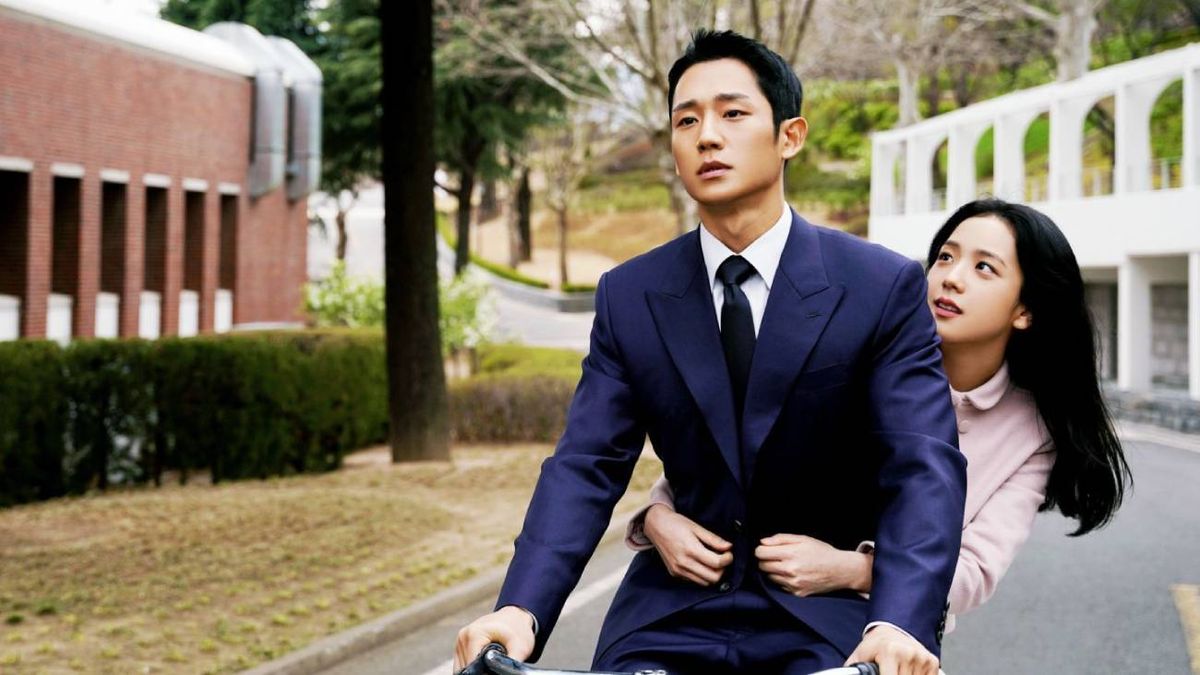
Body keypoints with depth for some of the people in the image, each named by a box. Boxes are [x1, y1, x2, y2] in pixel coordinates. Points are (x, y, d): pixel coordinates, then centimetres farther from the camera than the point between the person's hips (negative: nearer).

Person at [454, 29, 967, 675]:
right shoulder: (628, 298, 2)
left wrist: (899, 622, -35)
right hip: (672, 619, 3)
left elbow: (923, 467, -16)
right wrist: (520, 609, -23)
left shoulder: (884, 288, -7)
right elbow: (586, 465, -5)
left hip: (826, 621, -2)